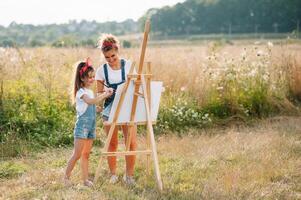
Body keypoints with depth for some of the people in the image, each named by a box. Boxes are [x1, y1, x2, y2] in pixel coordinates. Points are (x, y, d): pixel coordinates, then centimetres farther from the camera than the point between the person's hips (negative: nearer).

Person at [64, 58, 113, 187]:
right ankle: (66, 177, 3)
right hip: (82, 126, -8)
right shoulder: (81, 92, -13)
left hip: (91, 127, 8)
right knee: (77, 155, -7)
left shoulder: (90, 91, 14)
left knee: (86, 154, 9)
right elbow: (91, 101, -32)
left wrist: (105, 95, 14)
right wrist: (105, 95, -32)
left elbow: (95, 104, 24)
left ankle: (85, 179, 11)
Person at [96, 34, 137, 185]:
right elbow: (99, 94, 4)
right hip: (110, 110, 1)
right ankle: (113, 174, 21)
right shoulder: (102, 70, -1)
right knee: (112, 144, 7)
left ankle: (129, 175, 6)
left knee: (131, 143, -7)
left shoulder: (129, 65, -2)